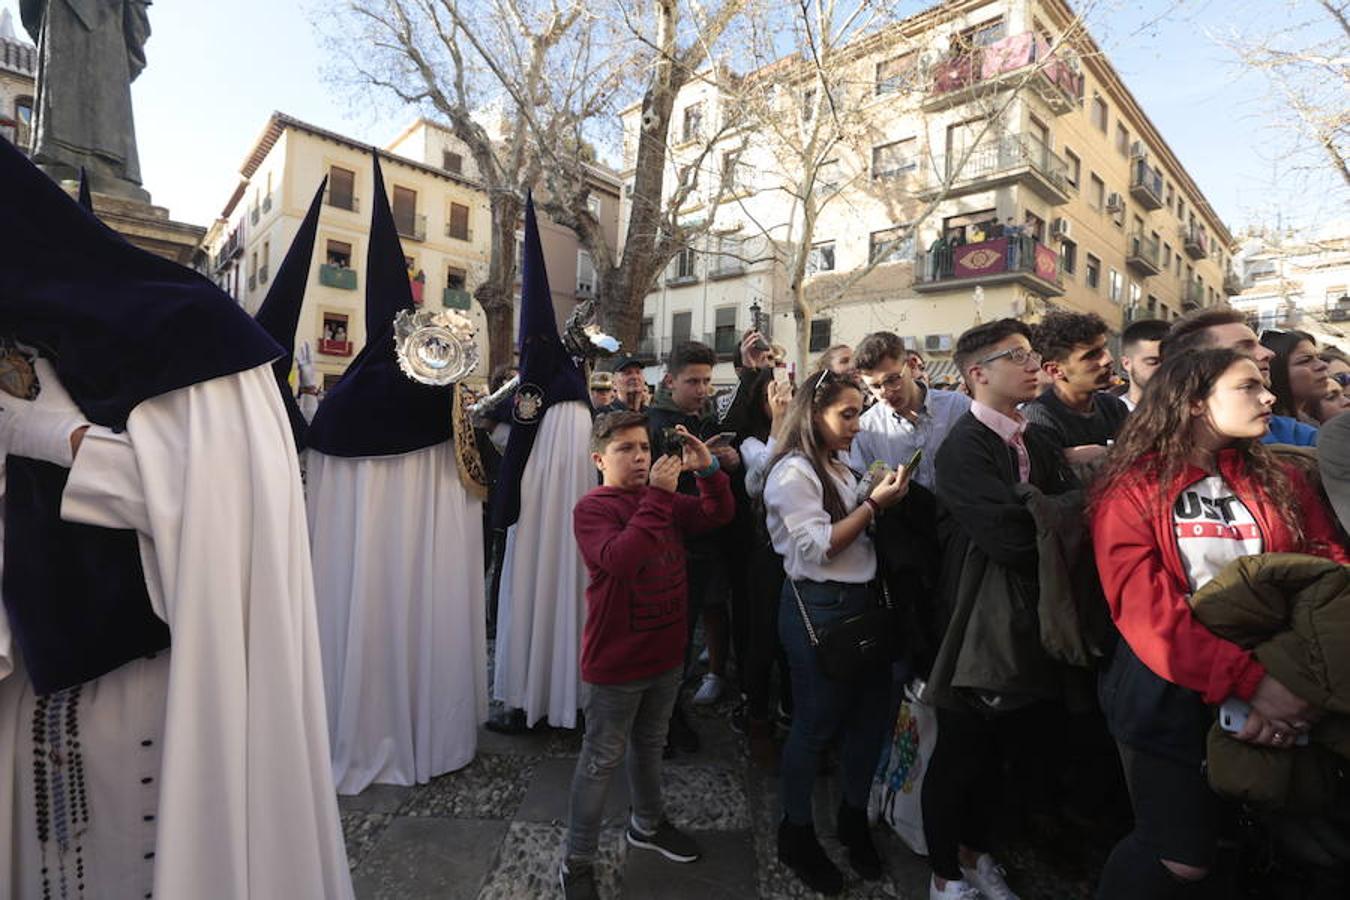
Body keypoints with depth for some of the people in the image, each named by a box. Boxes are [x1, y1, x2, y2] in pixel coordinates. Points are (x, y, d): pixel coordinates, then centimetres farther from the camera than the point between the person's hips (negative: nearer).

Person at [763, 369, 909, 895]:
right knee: (815, 724, 6)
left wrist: (884, 499, 4)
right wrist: (874, 504, -18)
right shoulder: (794, 472, -14)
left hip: (861, 601, 8)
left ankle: (854, 818, 39)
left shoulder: (839, 466, 13)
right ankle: (796, 834, 29)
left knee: (871, 714, 15)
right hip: (818, 609, -8)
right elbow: (817, 548, -20)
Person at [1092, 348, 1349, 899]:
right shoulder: (1133, 488, -7)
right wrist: (1250, 679, -28)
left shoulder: (1281, 482, 8)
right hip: (1169, 696, -5)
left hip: (1278, 693, 5)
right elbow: (1141, 605, -18)